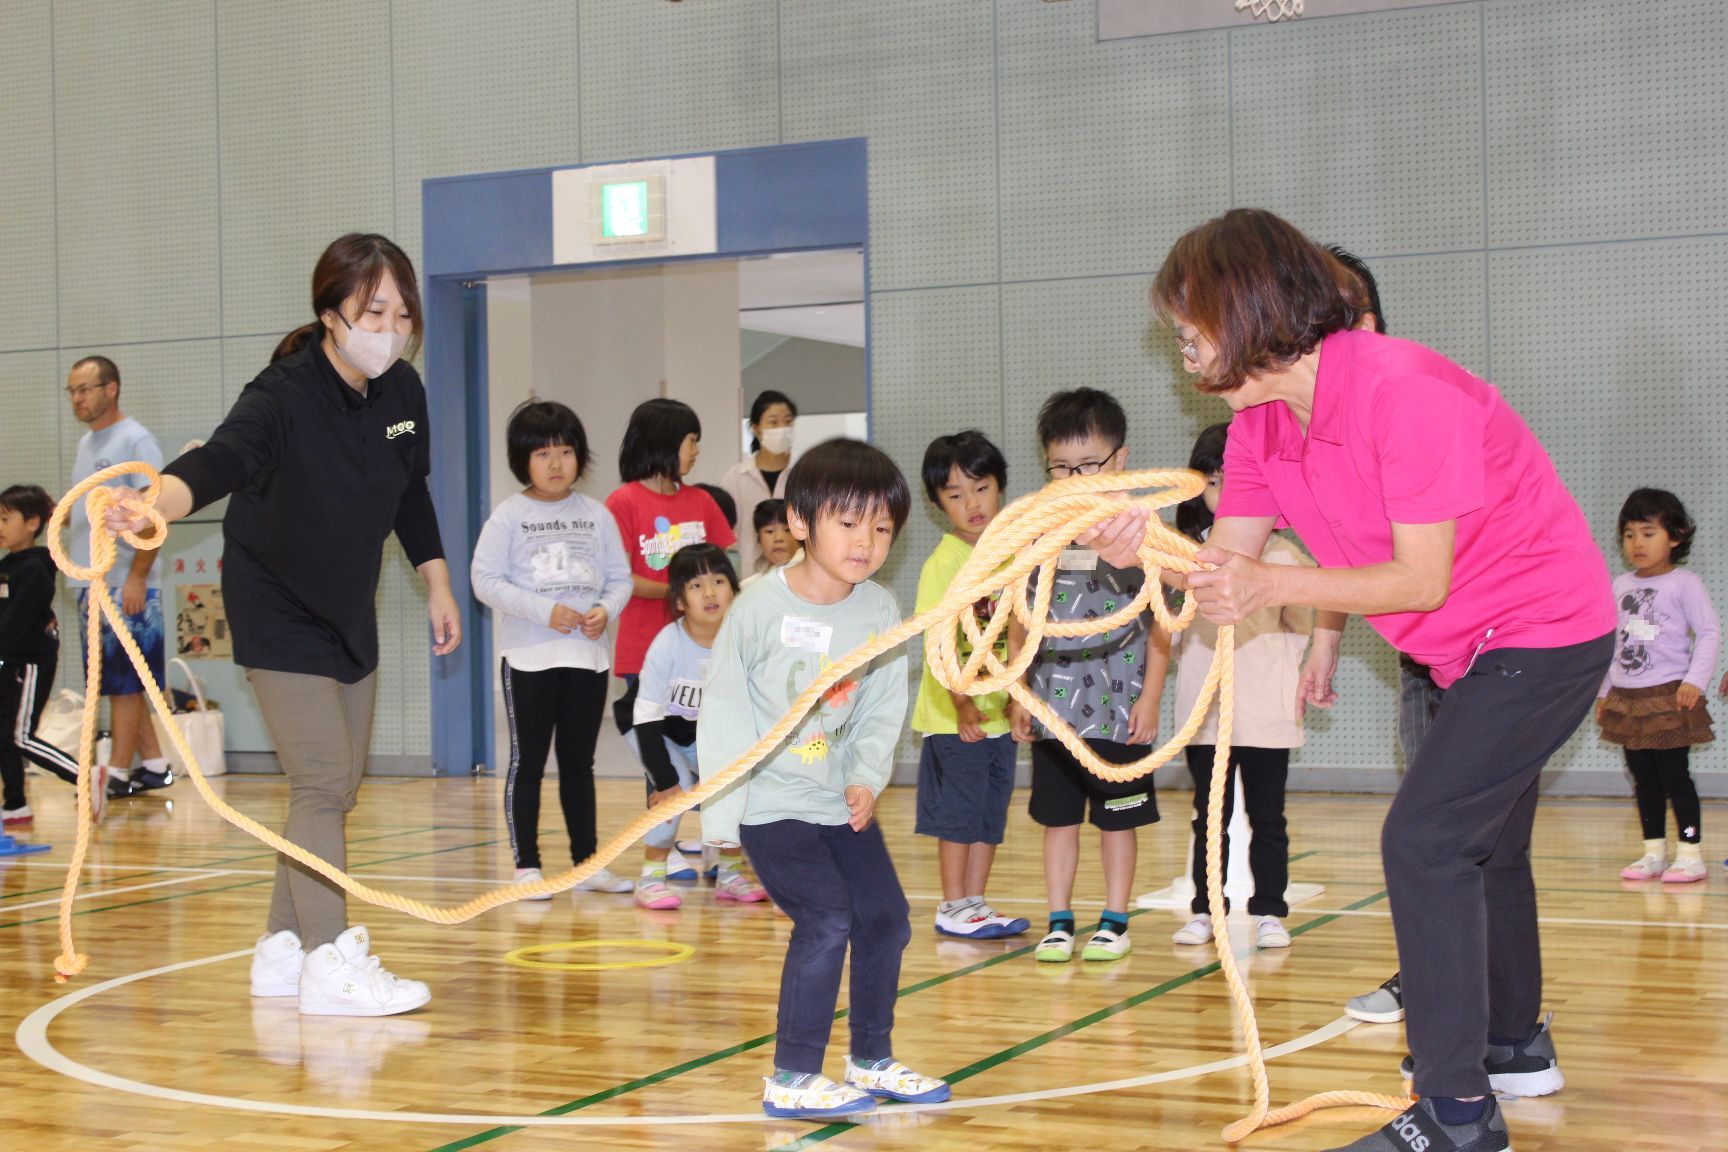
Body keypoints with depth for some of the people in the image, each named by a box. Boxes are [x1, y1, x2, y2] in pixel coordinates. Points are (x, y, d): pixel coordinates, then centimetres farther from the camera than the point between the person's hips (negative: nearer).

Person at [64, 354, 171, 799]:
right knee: (117, 683, 11)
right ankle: (155, 765, 17)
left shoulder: (135, 440, -9)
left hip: (126, 587, -9)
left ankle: (116, 774, -1)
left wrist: (137, 577, -20)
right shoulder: (86, 443, 17)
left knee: (124, 683, -4)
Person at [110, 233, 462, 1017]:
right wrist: (154, 505, -66)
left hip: (350, 612, 7)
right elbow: (219, 460, -46)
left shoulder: (402, 391, -6)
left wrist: (437, 585, 16)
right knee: (321, 782, -13)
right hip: (279, 614, -7)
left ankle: (284, 949, 25)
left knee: (337, 788, 12)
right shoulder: (283, 398, -26)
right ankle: (330, 965, -7)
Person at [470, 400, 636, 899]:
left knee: (579, 761, 11)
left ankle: (587, 862, 18)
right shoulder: (509, 515, -3)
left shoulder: (596, 515, 7)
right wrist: (545, 610, -17)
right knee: (528, 762, 0)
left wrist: (606, 610, -12)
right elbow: (486, 579, -9)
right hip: (528, 657, -3)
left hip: (588, 654, 3)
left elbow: (620, 577, 9)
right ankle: (527, 865, 6)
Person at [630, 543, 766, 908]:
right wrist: (667, 781, -28)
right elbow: (647, 718, -27)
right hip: (656, 730, -4)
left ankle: (729, 872, 4)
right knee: (675, 787, -27)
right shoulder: (668, 644, -30)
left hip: (706, 732, 4)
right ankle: (651, 876, -11)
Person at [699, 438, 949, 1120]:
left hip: (841, 801, 6)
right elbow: (724, 712, -10)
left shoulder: (881, 613, -3)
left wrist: (867, 778, -12)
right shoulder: (761, 608, -15)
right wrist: (721, 810, -10)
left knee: (885, 918, 8)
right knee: (827, 920, -16)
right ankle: (791, 1079, -5)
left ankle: (872, 1061, 28)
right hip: (771, 802, -6)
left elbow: (883, 710, 4)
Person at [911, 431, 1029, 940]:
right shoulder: (944, 562, -13)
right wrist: (962, 703, -26)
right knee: (959, 810, 2)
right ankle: (953, 907, 13)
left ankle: (975, 902, 21)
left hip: (1000, 712, 6)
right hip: (954, 714, -6)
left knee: (992, 811, 11)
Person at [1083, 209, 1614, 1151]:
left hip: (1546, 629, -10)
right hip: (1469, 648, 10)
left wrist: (1277, 586, -37)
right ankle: (1515, 1045, 45)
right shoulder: (1261, 421, -4)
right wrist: (1144, 546, -27)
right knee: (1485, 841, 24)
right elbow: (1231, 561, -9)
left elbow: (1422, 580, -29)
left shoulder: (1405, 392, -30)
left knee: (1424, 838, -18)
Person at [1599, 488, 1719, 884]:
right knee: (1643, 778, 10)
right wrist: (1603, 691, 17)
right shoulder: (1620, 586, 11)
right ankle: (1654, 852, 17)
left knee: (1674, 775, -5)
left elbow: (1709, 632, -9)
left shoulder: (1684, 583, -7)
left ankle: (1691, 853, 1)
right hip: (1626, 699, 6)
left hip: (1669, 697, -6)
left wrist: (1695, 681, -18)